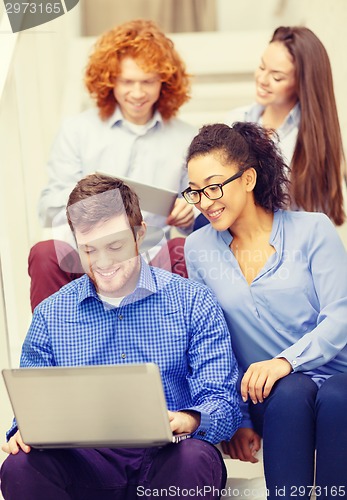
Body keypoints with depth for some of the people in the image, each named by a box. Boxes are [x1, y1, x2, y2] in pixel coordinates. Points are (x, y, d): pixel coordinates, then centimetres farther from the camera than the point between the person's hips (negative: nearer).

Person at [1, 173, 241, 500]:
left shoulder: (192, 302, 5)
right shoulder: (49, 316, 12)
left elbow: (223, 404, 0)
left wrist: (187, 421, -24)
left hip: (165, 460, -1)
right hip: (87, 467, 2)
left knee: (196, 459, -36)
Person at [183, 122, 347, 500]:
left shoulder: (312, 230, 1)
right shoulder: (198, 249, 9)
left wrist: (286, 361, -25)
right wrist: (236, 420, 2)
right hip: (266, 398, 1)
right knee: (291, 393, -35)